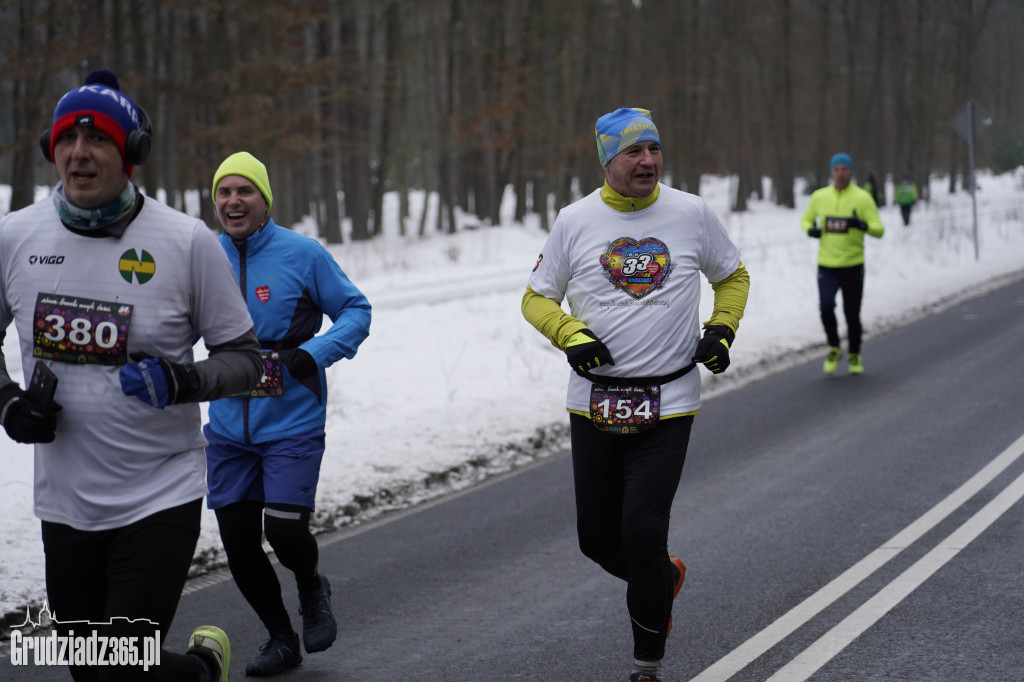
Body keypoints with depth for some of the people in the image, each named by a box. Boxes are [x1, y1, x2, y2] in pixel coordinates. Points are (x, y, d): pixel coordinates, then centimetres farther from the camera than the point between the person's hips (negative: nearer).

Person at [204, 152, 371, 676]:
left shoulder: (303, 255, -8)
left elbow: (355, 311, -2)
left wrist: (315, 353, -18)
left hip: (292, 422, -4)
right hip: (228, 426, 4)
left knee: (284, 531, -12)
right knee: (238, 542, 5)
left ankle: (312, 589, 24)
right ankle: (280, 639, 28)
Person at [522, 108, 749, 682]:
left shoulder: (692, 214, 0)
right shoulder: (576, 221, 0)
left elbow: (733, 277, 16)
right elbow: (536, 299, 7)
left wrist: (721, 330, 0)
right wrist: (571, 334, -11)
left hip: (669, 403, -2)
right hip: (594, 402, 2)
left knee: (643, 530, -12)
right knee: (599, 539, 7)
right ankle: (665, 576, 40)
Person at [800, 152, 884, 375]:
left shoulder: (862, 198, -4)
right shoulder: (819, 196, 4)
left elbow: (879, 230, -7)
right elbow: (805, 219, 19)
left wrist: (862, 225, -29)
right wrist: (810, 229, -5)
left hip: (853, 266, -1)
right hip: (826, 266, 1)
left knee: (852, 314, 6)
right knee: (826, 306, -19)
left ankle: (855, 356, 30)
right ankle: (834, 349, 5)